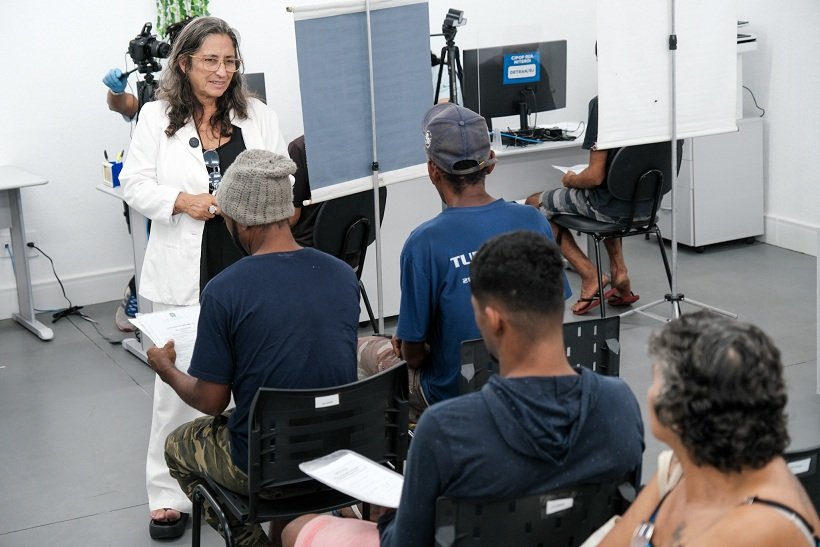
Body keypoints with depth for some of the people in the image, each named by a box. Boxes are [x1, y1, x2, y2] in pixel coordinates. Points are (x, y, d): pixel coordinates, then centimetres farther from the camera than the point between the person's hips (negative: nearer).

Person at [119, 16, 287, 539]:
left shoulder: (259, 117, 8)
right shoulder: (157, 118, 3)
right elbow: (135, 183, 2)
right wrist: (182, 201, -14)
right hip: (185, 271, -1)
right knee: (179, 382, 2)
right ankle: (169, 493, 13)